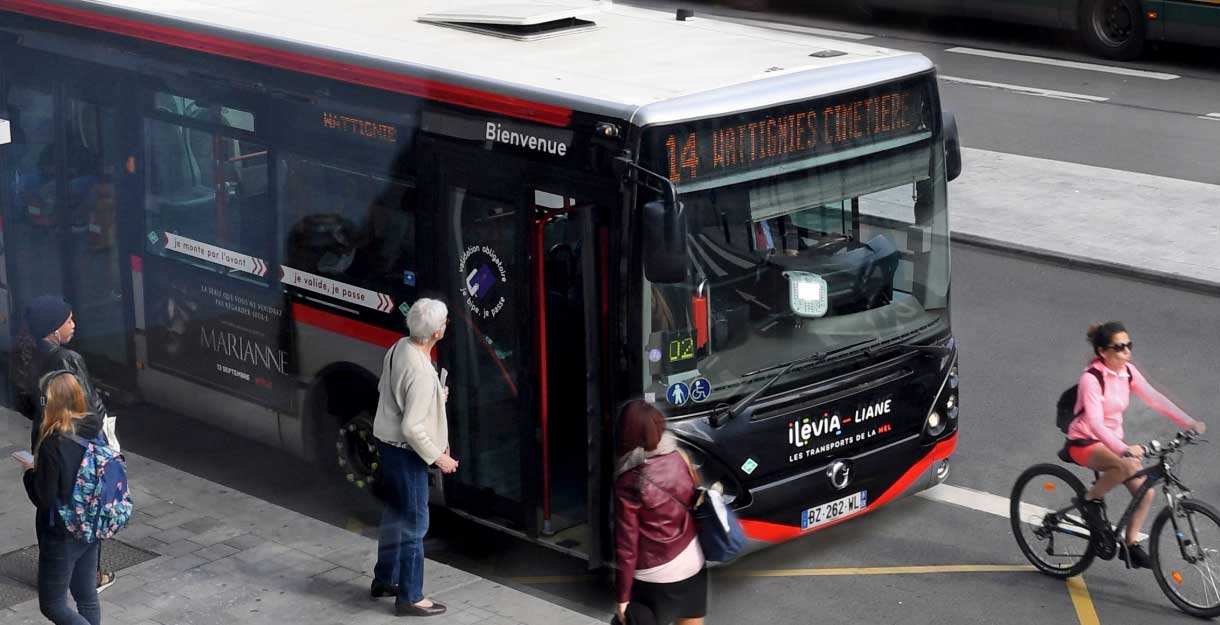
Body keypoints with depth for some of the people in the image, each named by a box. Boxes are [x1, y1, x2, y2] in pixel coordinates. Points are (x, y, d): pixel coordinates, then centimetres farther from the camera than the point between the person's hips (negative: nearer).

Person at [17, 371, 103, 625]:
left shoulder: (53, 444, -24)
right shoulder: (96, 431, -3)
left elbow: (44, 498, -20)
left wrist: (31, 471, -3)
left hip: (61, 535, -7)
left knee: (53, 604, 6)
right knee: (87, 598, 19)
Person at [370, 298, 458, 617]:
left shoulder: (399, 348, -2)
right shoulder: (422, 374, -29)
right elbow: (412, 428, -27)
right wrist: (437, 457, -16)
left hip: (387, 443, 9)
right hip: (405, 451, -9)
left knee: (395, 512, 23)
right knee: (414, 523, 1)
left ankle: (384, 579, 37)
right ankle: (409, 597, 9)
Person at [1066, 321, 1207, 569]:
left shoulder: (1127, 372, 0)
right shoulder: (1091, 378, -22)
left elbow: (1154, 398, -2)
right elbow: (1095, 423, -32)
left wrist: (1189, 422, -14)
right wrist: (1124, 449, -45)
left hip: (1112, 441, 7)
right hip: (1084, 443, -7)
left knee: (1146, 490, -6)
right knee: (1128, 465, -35)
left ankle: (1131, 544, 9)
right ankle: (1091, 498, -11)